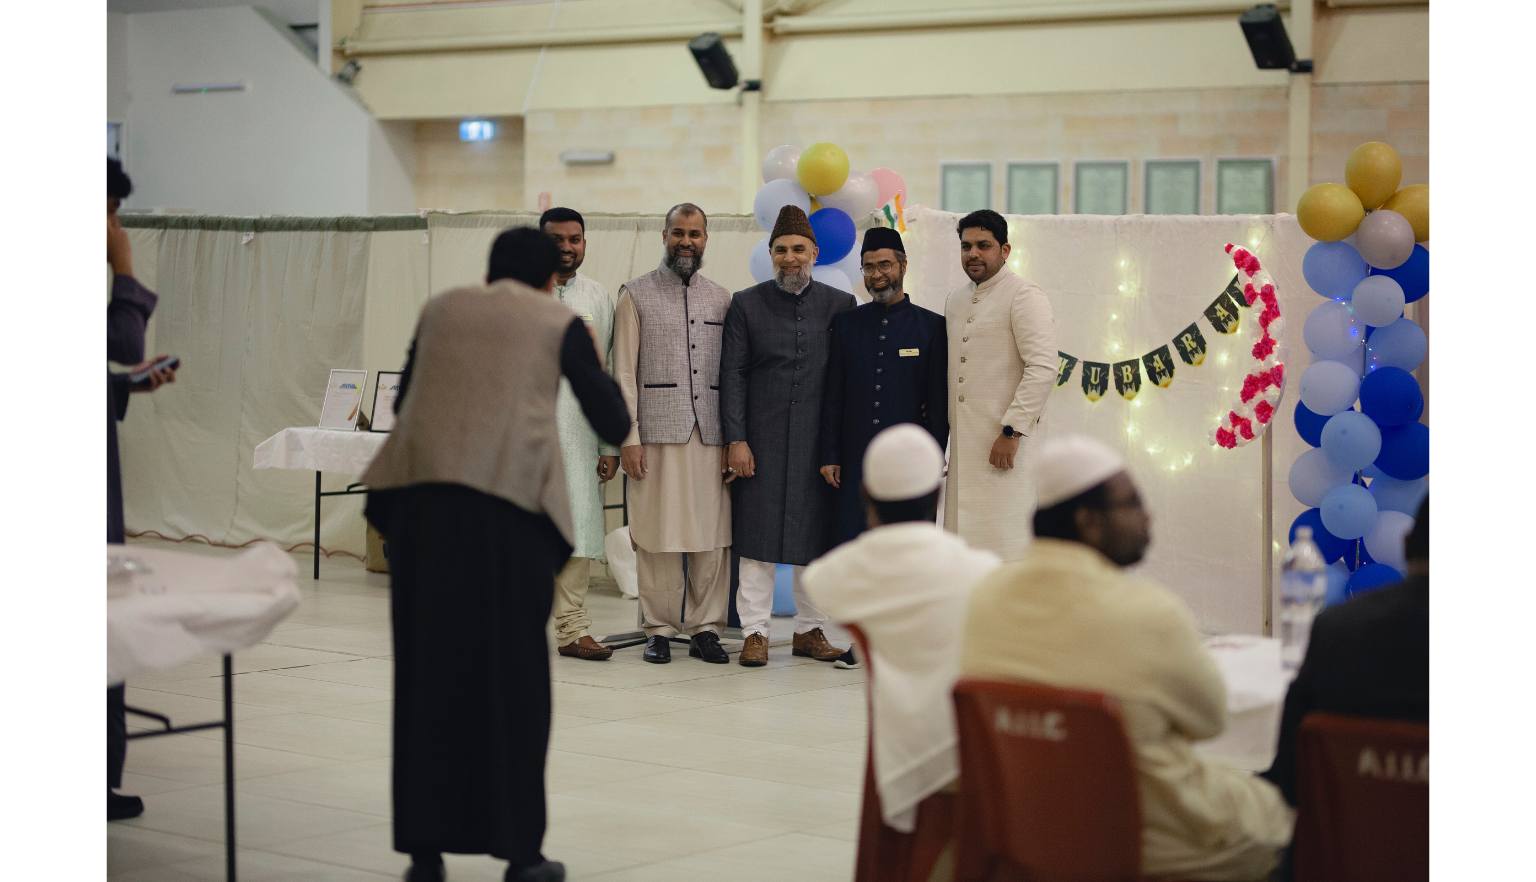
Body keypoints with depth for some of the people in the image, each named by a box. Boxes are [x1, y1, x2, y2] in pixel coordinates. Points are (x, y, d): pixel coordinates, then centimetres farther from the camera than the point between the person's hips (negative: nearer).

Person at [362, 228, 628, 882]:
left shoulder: (441, 308, 21)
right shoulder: (559, 322, 11)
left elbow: (403, 400, 28)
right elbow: (613, 425, 12)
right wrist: (591, 357, 27)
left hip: (421, 491, 3)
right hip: (509, 500, -3)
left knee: (428, 670, 9)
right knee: (512, 671, 6)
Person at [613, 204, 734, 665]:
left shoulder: (722, 300, 14)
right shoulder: (636, 295, 6)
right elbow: (623, 372, 2)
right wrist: (629, 438, -5)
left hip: (710, 436, 3)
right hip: (657, 436, -2)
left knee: (713, 536, 1)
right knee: (658, 536, -2)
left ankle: (705, 629, 9)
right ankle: (660, 630, 8)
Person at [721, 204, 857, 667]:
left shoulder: (840, 305, 6)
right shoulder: (747, 304, 4)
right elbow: (732, 375, 1)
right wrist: (736, 439, -7)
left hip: (819, 440, 1)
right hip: (762, 441, -1)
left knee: (815, 537, 5)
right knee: (758, 537, -2)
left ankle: (810, 629, 15)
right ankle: (755, 632, 3)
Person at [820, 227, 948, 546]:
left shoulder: (933, 326, 4)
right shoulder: (847, 323, 11)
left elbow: (939, 403, 2)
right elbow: (833, 396, 11)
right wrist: (829, 457, 5)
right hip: (856, 462, 2)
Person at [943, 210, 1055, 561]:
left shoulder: (1024, 296, -6)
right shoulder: (955, 301, 19)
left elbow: (1043, 368, -15)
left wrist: (1012, 431, -19)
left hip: (1002, 444, -7)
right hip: (962, 448, 7)